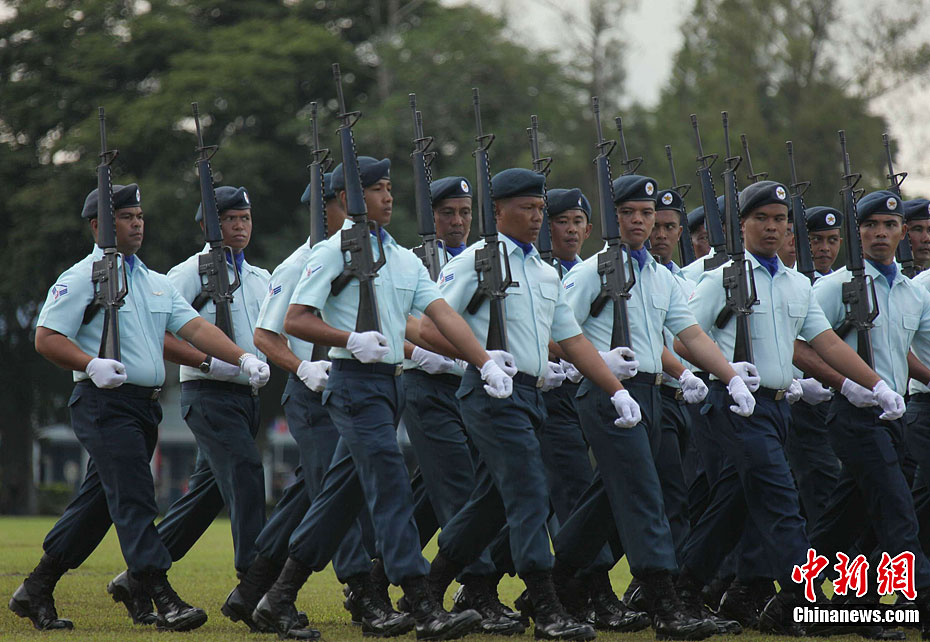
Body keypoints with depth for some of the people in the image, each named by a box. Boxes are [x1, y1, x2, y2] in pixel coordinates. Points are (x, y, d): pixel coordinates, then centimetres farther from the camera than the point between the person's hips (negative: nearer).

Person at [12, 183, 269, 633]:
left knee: (98, 502, 11)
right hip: (104, 404, -8)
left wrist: (243, 358, -6)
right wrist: (91, 364, -25)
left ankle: (36, 592, 20)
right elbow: (46, 338, -8)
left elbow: (194, 327, 10)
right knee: (134, 497, -14)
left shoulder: (156, 282, 19)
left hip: (145, 405, 8)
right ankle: (163, 599, -20)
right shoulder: (80, 279, -3)